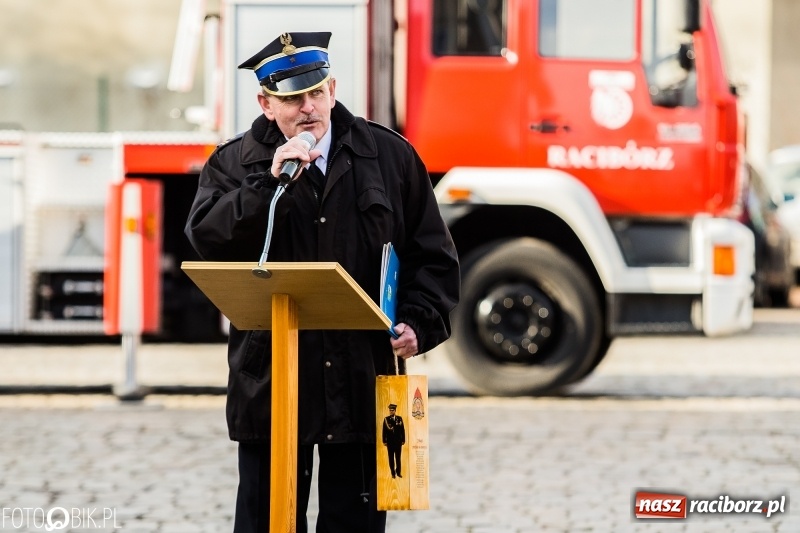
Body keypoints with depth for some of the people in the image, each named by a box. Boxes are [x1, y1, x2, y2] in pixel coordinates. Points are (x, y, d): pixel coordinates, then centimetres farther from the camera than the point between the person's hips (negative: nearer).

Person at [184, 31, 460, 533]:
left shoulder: (390, 155, 6)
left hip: (362, 384, 1)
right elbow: (208, 238, -13)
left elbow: (432, 256, 9)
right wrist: (272, 183, -20)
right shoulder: (235, 164, 4)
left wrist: (419, 324, -5)